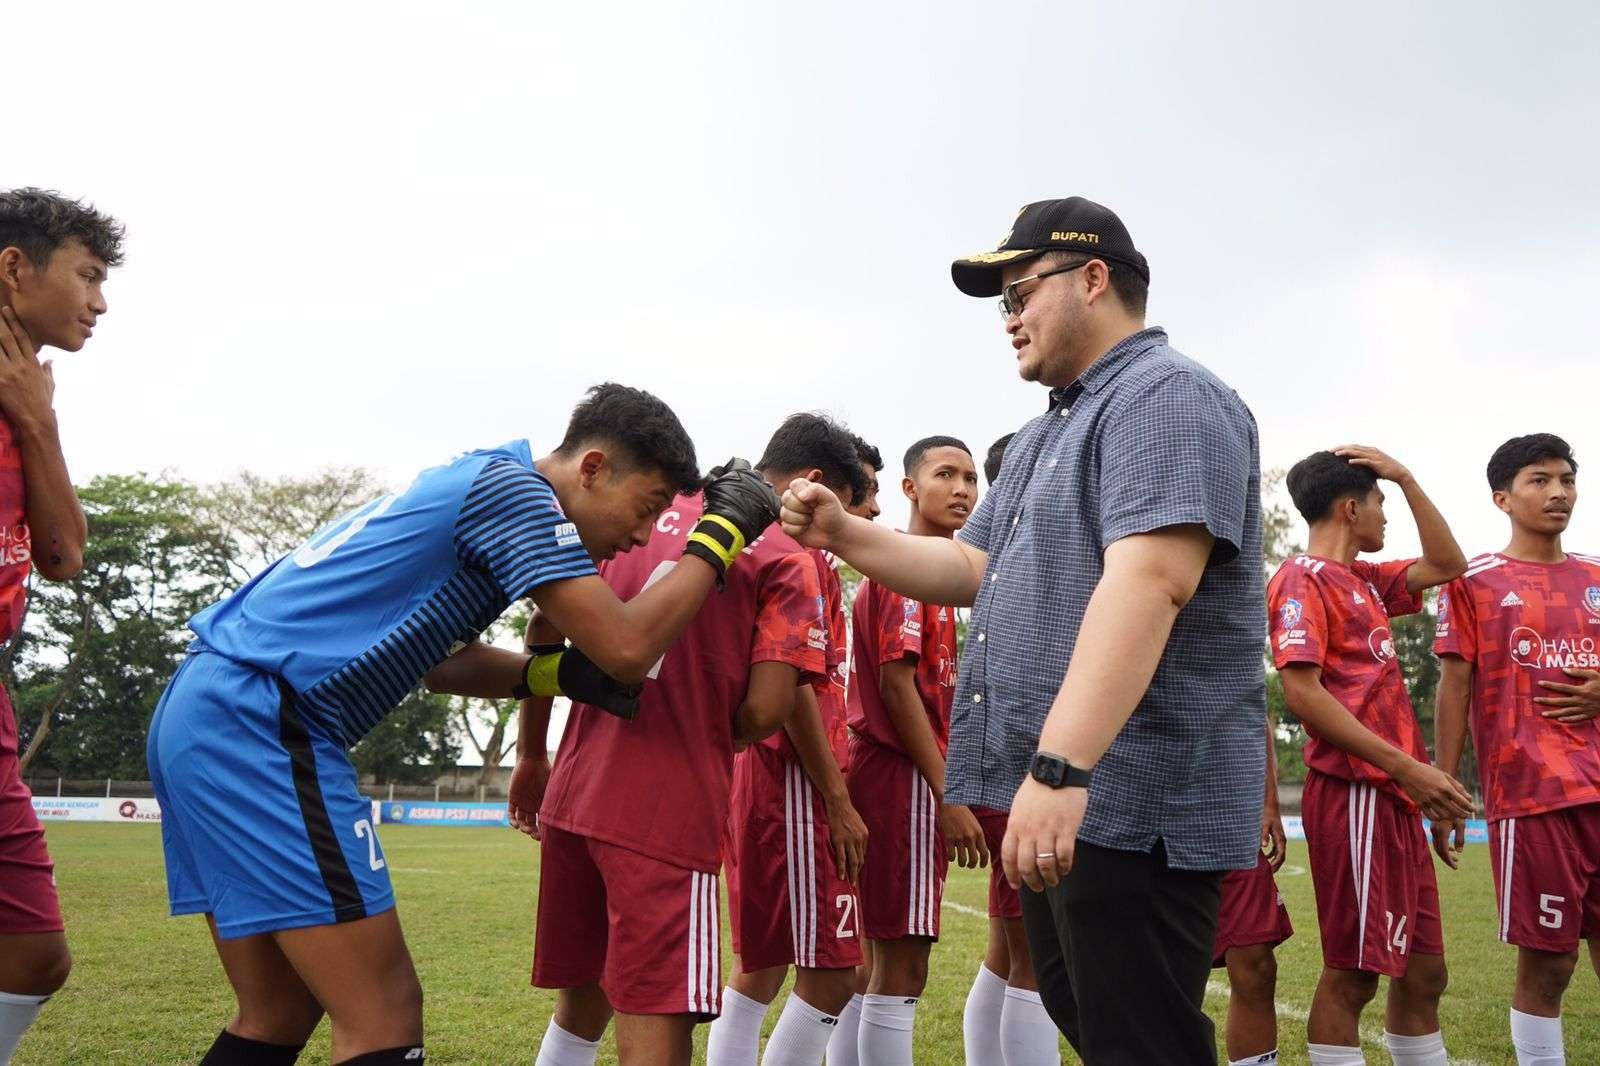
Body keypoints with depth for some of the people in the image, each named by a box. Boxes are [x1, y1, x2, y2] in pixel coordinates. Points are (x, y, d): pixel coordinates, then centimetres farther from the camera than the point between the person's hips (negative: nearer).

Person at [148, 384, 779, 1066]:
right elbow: (627, 648, -14)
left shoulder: (477, 484, 19)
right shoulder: (513, 488, -9)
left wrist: (556, 673, 12)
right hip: (259, 724, -10)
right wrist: (718, 537, -2)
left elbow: (435, 657, 27)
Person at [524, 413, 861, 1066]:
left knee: (583, 1000, 22)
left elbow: (547, 632, 15)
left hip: (573, 793, 7)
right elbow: (765, 710, -13)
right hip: (668, 813, -6)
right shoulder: (789, 559, -3)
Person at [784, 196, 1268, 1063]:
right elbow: (972, 569, 24)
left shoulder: (1167, 398, -13)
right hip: (1058, 795, 10)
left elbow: (1148, 582, -26)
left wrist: (1060, 766, -34)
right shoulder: (1043, 433, 21)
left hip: (1130, 799, -10)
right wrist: (842, 534, 8)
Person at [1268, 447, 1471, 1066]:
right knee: (1352, 973, -6)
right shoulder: (1303, 580, -8)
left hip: (1394, 795, 9)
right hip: (1355, 794, -9)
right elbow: (1302, 693, -18)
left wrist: (1407, 478, 18)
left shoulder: (1366, 580, 18)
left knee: (1424, 973, 11)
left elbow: (1446, 565, 28)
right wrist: (1407, 767, -21)